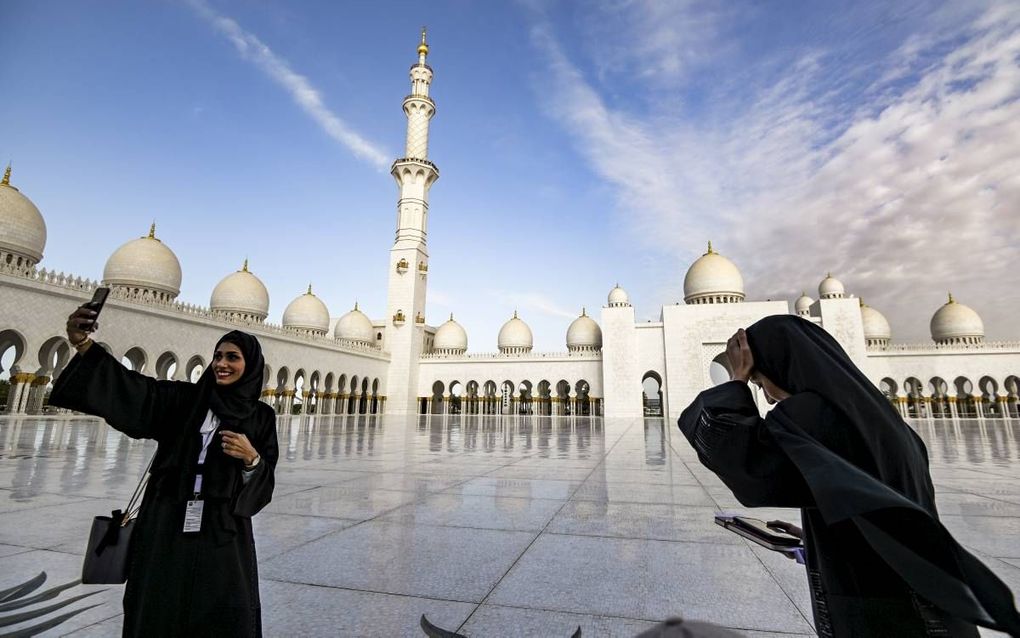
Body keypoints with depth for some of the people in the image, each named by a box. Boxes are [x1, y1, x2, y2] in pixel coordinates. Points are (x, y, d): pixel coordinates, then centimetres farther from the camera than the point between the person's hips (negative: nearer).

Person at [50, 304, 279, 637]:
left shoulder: (262, 416, 2)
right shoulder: (184, 398, 4)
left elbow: (265, 482, 1)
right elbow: (136, 390, -14)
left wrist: (251, 459, -20)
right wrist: (84, 345, -28)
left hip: (222, 531, -1)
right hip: (167, 524, 1)